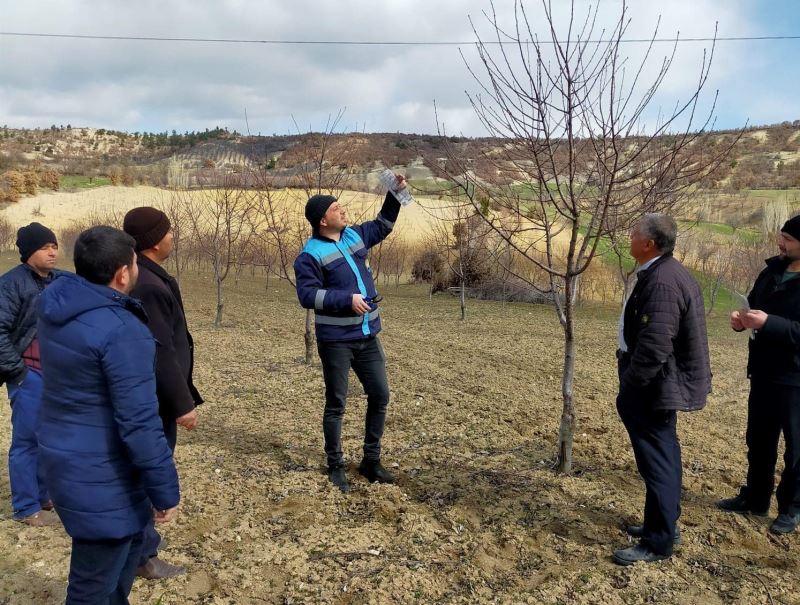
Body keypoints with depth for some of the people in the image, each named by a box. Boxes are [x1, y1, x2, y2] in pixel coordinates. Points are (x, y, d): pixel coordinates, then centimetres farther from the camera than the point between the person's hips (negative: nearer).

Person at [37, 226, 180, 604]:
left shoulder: (54, 305, 1)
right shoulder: (123, 331, -26)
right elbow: (139, 423, -25)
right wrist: (165, 489, -16)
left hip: (64, 457, 9)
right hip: (99, 476, -9)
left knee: (129, 543, 29)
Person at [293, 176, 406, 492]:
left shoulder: (355, 235, 9)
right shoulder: (310, 254, -12)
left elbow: (383, 225, 26)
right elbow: (308, 295, -19)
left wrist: (396, 193, 16)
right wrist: (348, 299, -25)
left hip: (368, 337, 7)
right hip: (335, 341, -7)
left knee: (380, 397, 10)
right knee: (336, 404, 4)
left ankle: (371, 460, 26)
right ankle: (335, 466, 21)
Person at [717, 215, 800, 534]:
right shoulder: (772, 269, 5)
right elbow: (754, 303, 15)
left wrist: (768, 323, -30)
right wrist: (742, 318, -6)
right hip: (763, 372, 7)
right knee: (758, 439, 17)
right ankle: (755, 498, 33)